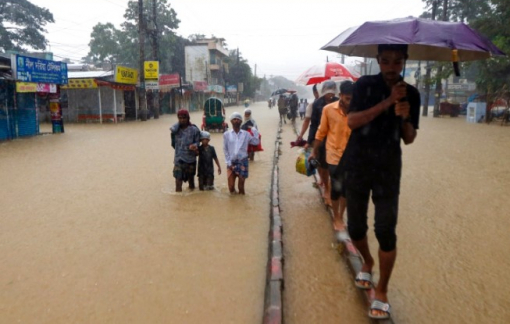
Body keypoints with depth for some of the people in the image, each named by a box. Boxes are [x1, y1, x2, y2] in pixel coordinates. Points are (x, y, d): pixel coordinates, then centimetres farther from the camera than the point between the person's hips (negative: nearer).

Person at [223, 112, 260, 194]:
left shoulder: (246, 134, 3)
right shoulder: (226, 134, 2)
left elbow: (256, 142, -6)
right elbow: (225, 150, 2)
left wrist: (254, 130, -6)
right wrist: (229, 163, -4)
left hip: (243, 162, 0)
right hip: (231, 163, 0)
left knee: (241, 186, 2)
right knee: (231, 187, 0)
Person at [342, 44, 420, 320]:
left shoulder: (411, 94, 3)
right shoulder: (364, 85, -4)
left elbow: (409, 139, 3)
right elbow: (351, 121, -17)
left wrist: (405, 117, -17)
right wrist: (387, 102, -24)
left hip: (388, 168, 1)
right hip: (356, 165, 0)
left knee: (386, 231, -4)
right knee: (356, 227, 9)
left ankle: (382, 292, 13)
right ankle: (367, 262, 41)